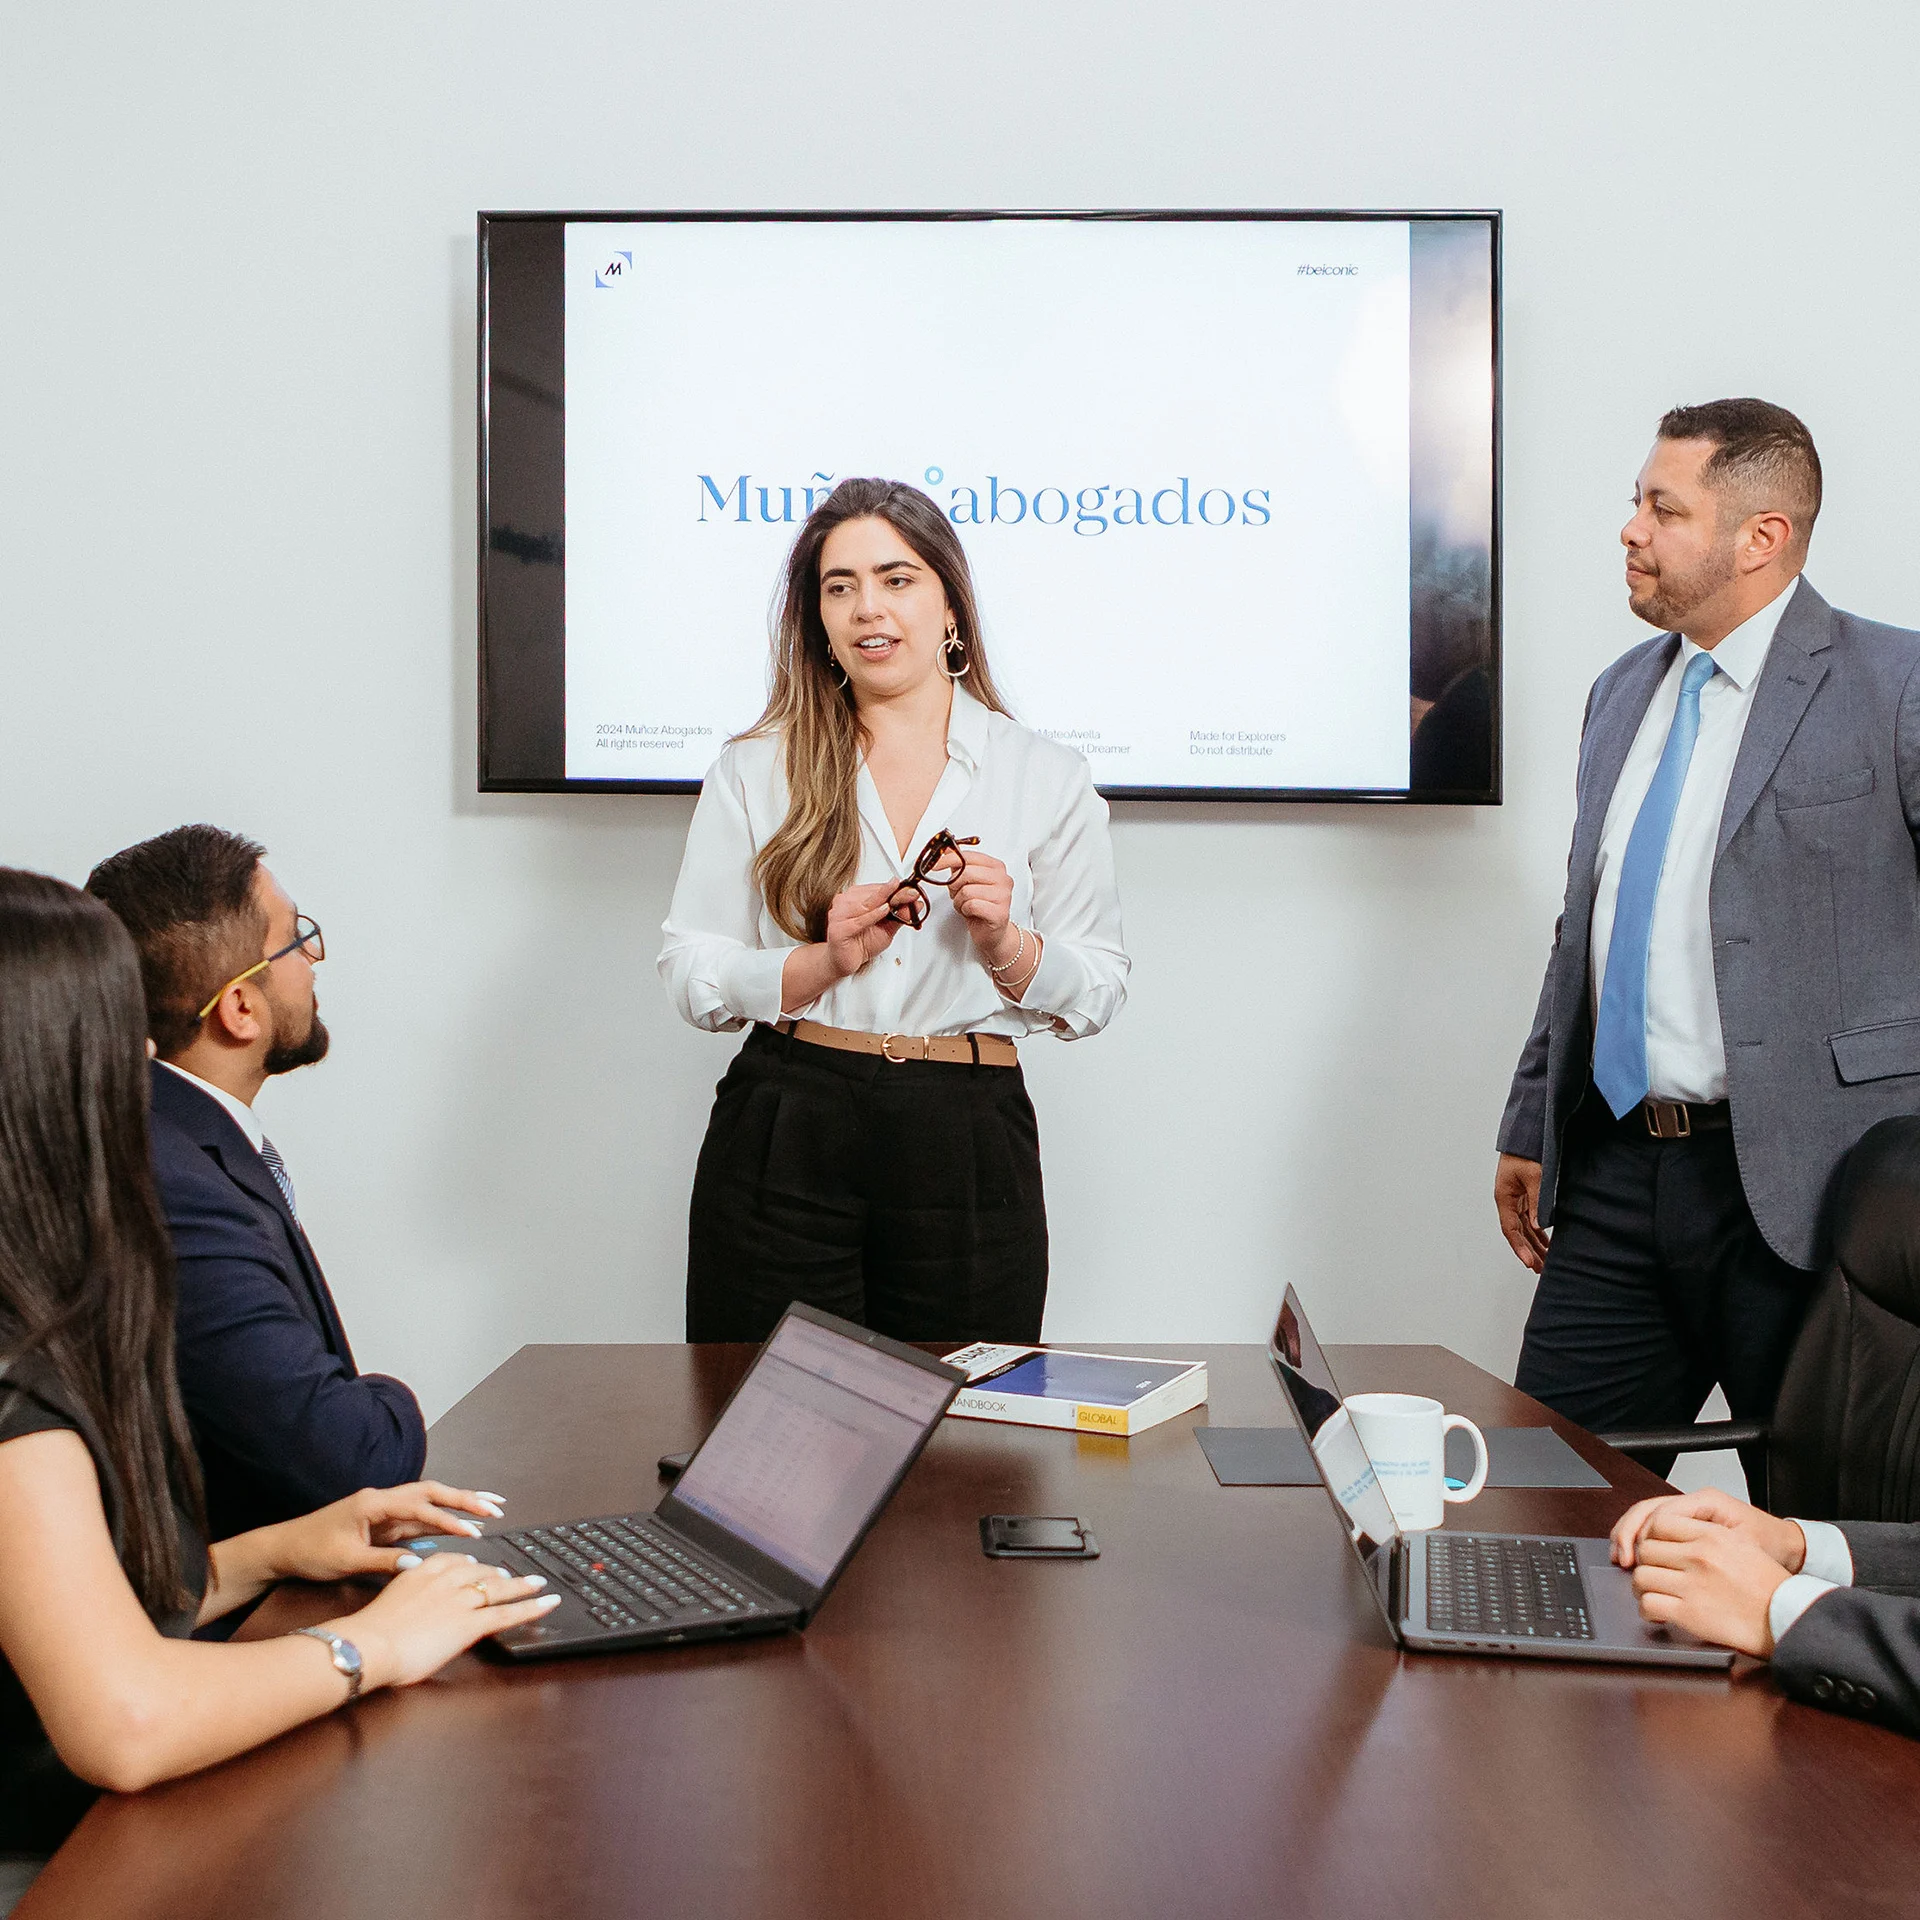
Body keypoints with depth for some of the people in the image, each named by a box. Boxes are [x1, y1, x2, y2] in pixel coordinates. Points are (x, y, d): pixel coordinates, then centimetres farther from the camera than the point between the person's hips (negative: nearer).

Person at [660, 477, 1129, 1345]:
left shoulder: (1046, 776, 7)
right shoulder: (755, 769, 8)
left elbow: (1095, 995, 7)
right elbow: (690, 973, 4)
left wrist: (1004, 941, -11)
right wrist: (822, 962, -12)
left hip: (969, 1144, 0)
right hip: (785, 1134, 0)